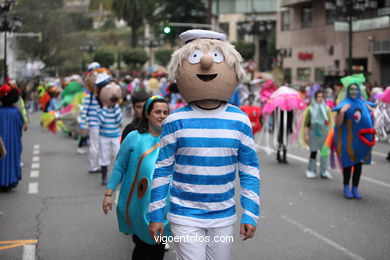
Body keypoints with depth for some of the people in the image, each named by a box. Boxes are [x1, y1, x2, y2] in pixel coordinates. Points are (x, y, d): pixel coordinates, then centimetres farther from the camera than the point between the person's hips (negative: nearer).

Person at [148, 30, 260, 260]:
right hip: (185, 216, -2)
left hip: (224, 216, 2)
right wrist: (156, 215, -1)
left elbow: (250, 171, 3)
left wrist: (250, 214, -1)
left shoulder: (240, 121, -2)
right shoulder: (176, 122, -6)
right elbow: (162, 170, -1)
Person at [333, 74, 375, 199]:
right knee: (348, 163, 1)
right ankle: (346, 188, 12)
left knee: (358, 163, 8)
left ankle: (355, 189, 17)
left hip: (362, 139, 4)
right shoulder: (344, 104, -5)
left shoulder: (364, 104, 7)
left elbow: (371, 122, 18)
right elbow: (338, 124, -10)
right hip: (348, 139, -4)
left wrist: (371, 112, 1)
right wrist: (342, 112, -23)